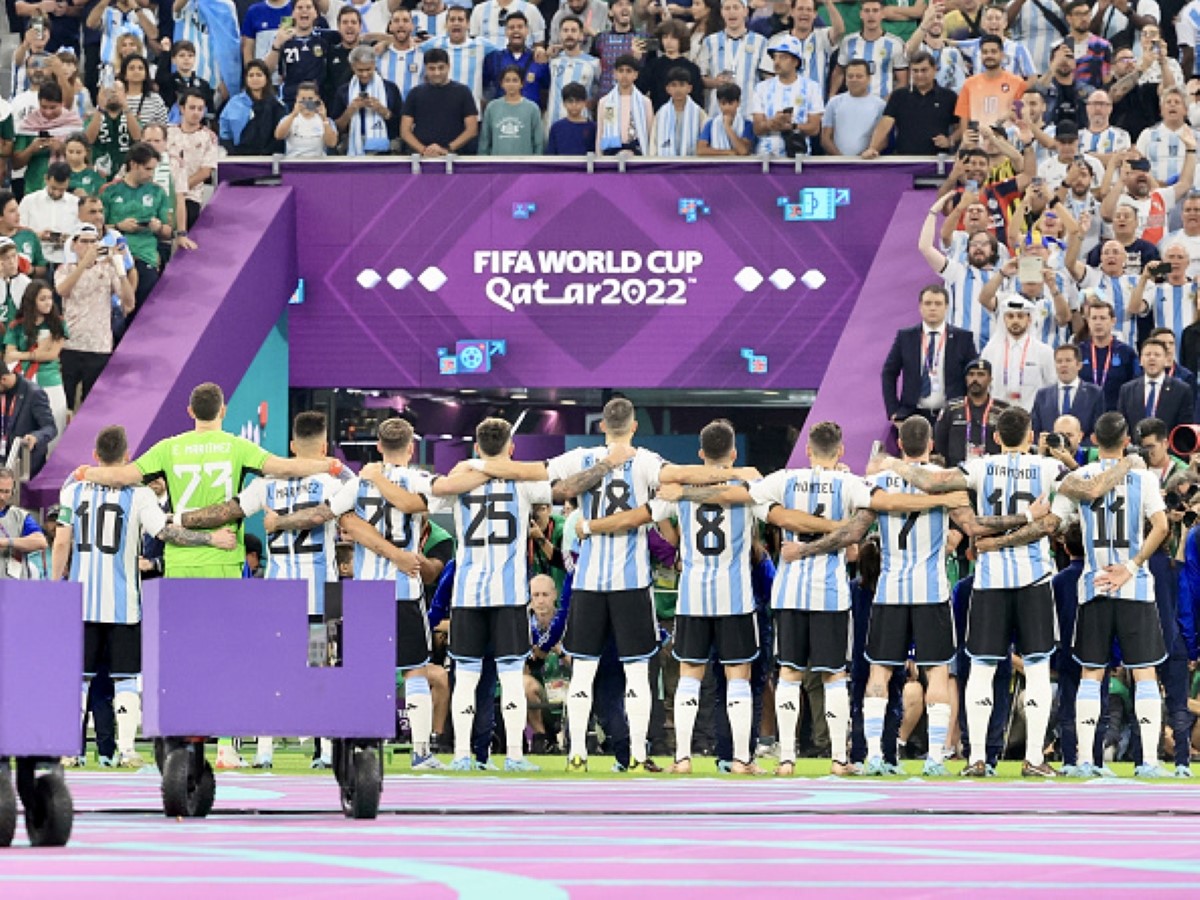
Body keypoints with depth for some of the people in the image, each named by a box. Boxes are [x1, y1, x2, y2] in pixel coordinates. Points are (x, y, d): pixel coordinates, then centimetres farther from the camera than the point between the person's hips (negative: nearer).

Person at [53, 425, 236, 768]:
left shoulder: (74, 491, 2)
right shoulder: (138, 494, -6)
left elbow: (61, 543, 2)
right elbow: (165, 531, -16)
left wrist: (55, 586, 11)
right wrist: (211, 539, -11)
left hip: (81, 598, 2)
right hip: (123, 603, -2)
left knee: (78, 675, 8)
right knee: (125, 676, 3)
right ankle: (126, 749, -2)